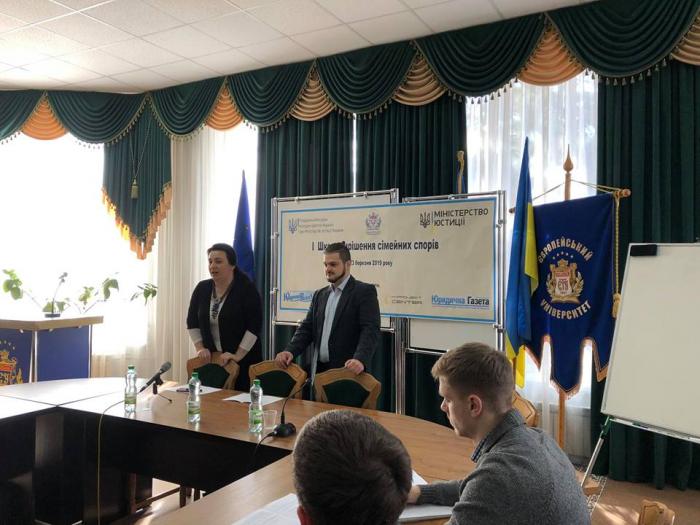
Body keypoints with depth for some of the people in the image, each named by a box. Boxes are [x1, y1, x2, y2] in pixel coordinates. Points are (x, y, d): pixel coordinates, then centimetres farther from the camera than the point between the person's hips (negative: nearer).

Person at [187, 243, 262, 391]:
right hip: (211, 360, 5)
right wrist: (200, 348, 0)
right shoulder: (202, 288, 5)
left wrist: (238, 355, -19)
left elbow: (254, 326, -15)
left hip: (243, 360, -4)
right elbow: (192, 322, 12)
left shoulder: (247, 289, -11)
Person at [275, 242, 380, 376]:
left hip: (348, 371, -5)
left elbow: (371, 330, -15)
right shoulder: (319, 295, 16)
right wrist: (290, 351, -6)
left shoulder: (364, 291, -4)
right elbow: (307, 328, 12)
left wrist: (360, 360, -31)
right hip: (319, 370, 5)